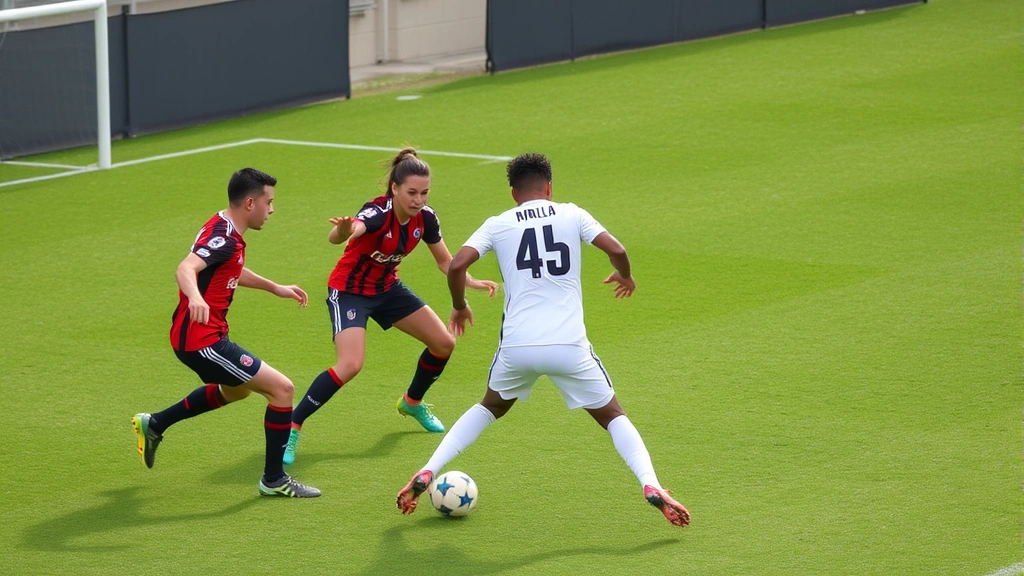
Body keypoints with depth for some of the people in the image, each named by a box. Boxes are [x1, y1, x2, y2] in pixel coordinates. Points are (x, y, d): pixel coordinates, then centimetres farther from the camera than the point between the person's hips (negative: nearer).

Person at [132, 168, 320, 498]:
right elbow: (186, 269, -39)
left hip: (197, 337, 11)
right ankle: (274, 480, -2)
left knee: (235, 390, 36)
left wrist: (276, 288, 38)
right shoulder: (223, 238, -21)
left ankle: (154, 425, 41)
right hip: (201, 341, -11)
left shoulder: (225, 231, 11)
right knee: (282, 389, -11)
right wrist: (195, 297, -59)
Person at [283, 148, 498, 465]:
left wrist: (472, 282, -12)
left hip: (387, 287, 7)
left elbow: (445, 261, 6)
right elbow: (337, 236, -54)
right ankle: (290, 428, -15)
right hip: (349, 291, -7)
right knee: (350, 365, -26)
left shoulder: (425, 218, -12)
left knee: (444, 344, 7)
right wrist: (343, 231, -78)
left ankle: (412, 402, 35)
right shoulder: (378, 212, -32)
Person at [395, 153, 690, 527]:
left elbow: (456, 265, -1)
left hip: (517, 345, 2)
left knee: (491, 407, 30)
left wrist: (459, 307, 17)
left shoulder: (498, 225, 10)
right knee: (612, 416, 16)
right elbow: (616, 250, -2)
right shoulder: (571, 215, 8)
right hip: (568, 345, -2)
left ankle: (426, 474, 19)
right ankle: (651, 486, -7)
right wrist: (625, 276, 21)